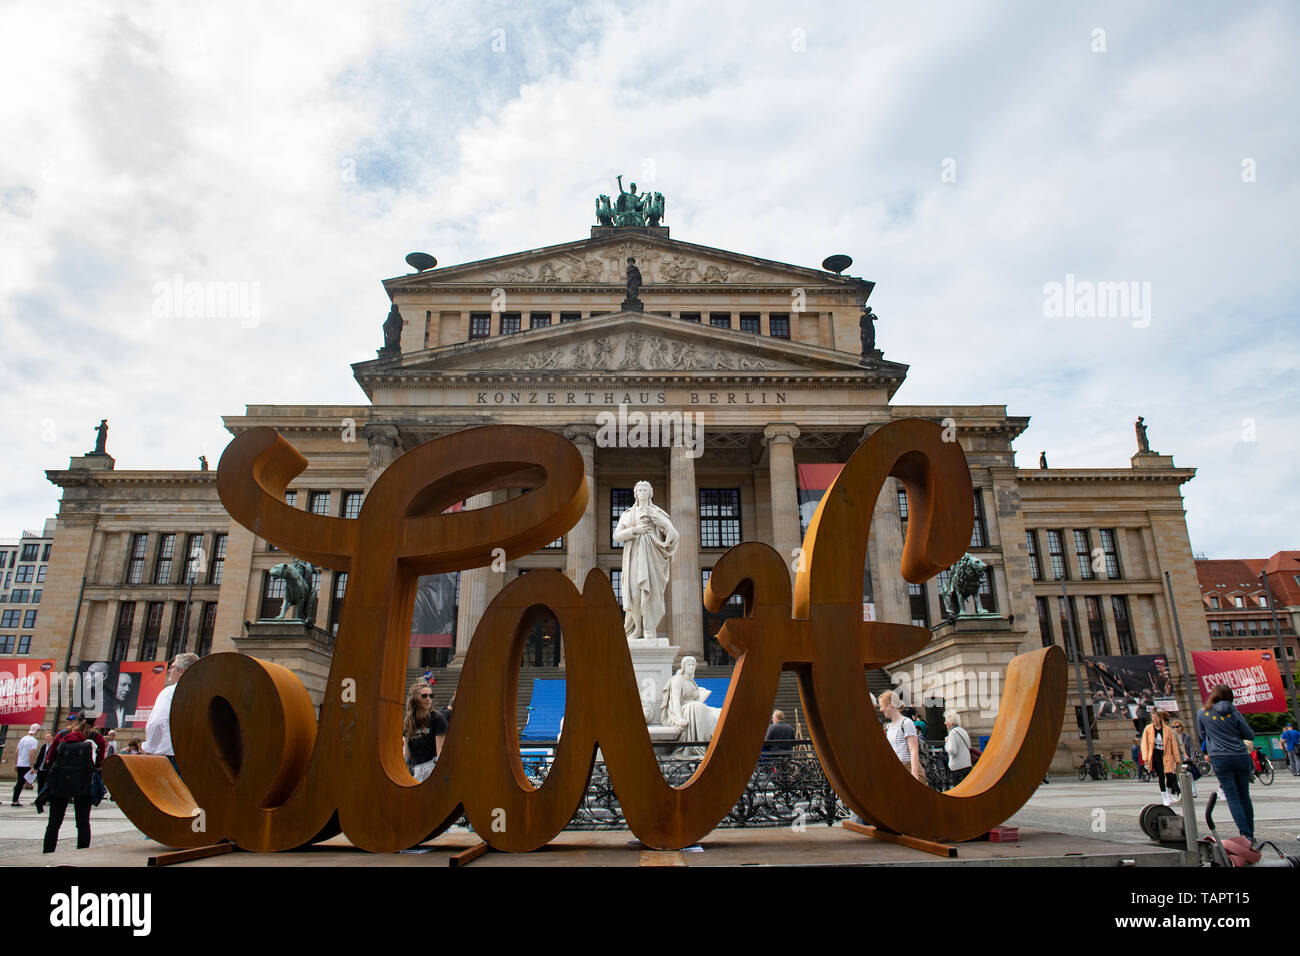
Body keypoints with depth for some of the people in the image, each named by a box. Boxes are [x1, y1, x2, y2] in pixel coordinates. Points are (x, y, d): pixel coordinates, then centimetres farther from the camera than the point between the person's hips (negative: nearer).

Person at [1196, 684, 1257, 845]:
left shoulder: (1203, 714, 1)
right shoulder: (1233, 712, 1)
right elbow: (1250, 735, 6)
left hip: (1220, 758, -2)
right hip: (1241, 757, 2)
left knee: (1232, 797, 1)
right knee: (1245, 797, 12)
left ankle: (1246, 835, -6)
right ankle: (1251, 835, 17)